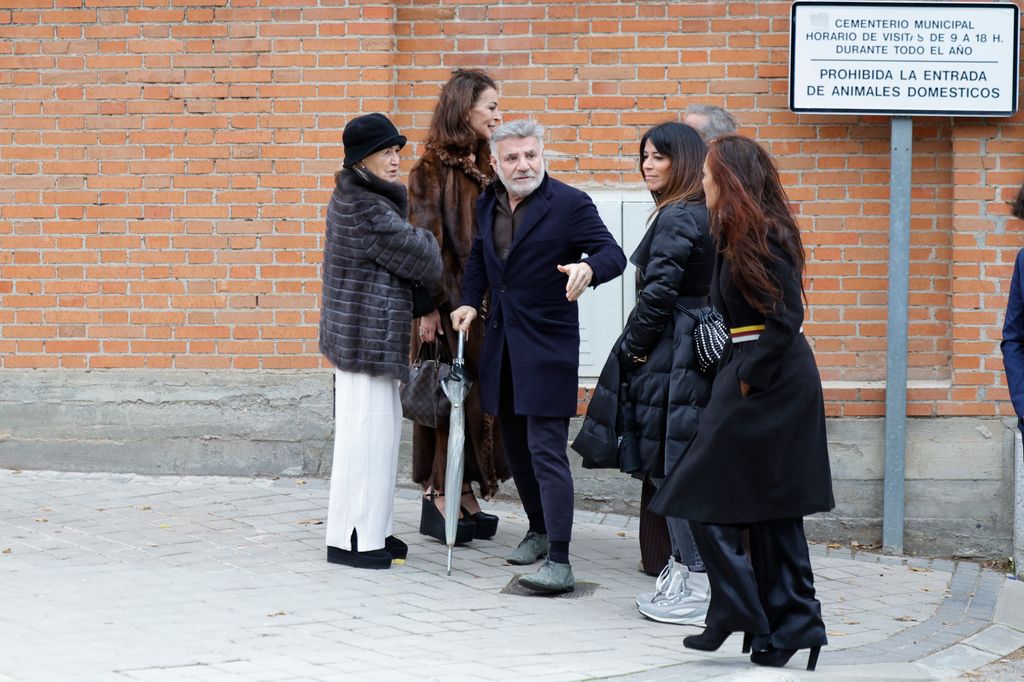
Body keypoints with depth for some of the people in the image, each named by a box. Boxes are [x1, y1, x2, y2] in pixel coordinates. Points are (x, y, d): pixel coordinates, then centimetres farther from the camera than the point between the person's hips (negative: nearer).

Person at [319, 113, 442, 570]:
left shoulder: (352, 198, 14)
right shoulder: (366, 209, -19)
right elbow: (417, 257, -14)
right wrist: (428, 243, 8)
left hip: (364, 336, 11)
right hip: (366, 337, -11)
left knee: (381, 431, 16)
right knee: (366, 433, -5)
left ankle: (372, 530, 24)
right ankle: (349, 540, 1)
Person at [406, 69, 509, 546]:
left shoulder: (483, 170, 14)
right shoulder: (434, 170, -9)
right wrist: (430, 306, -19)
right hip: (449, 304, -7)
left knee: (478, 396, 8)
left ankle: (465, 495, 14)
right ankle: (439, 497, 3)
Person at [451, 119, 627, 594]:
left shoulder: (569, 203, -10)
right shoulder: (488, 204, 9)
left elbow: (613, 254, -14)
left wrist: (589, 268, -36)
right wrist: (470, 302, 6)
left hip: (546, 345, -7)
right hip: (501, 342, 7)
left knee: (546, 451, -13)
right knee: (516, 445, 16)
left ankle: (559, 561, -15)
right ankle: (539, 530, 34)